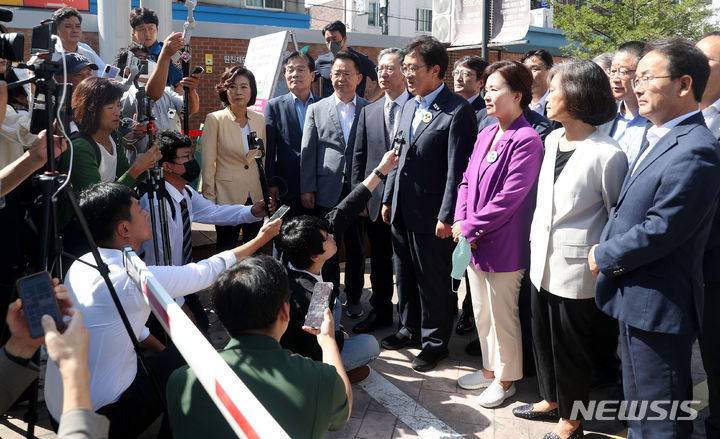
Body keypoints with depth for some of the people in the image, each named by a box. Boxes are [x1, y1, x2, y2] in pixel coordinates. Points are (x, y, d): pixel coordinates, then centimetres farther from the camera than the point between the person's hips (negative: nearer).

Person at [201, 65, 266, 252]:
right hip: (227, 196, -4)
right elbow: (208, 164, -6)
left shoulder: (259, 119, 5)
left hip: (255, 196, 4)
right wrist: (209, 200, -7)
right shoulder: (215, 119, -7)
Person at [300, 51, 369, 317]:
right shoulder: (316, 109, 7)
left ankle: (354, 298, 25)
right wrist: (307, 189, -2)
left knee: (356, 250, 9)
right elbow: (308, 152, 4)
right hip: (326, 193, 1)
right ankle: (329, 298, 24)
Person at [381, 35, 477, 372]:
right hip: (402, 210, 8)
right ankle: (410, 329, 38)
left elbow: (458, 169, -17)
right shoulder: (409, 107, 11)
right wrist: (388, 198, 14)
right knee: (405, 275, 19)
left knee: (433, 281, 7)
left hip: (431, 214, -7)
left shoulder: (458, 111, -14)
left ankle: (434, 342, 24)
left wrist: (447, 217, -19)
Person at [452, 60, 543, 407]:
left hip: (503, 244, -8)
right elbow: (467, 180, 11)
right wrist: (460, 220, -4)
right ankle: (489, 368, 39)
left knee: (502, 314, 8)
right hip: (474, 239, 8)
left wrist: (469, 225, -16)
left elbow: (509, 197, -22)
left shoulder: (526, 140, -17)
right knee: (481, 310, 20)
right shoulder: (486, 134, 8)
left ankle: (506, 378, 28)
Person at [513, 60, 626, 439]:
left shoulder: (607, 154, -18)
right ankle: (551, 400, 43)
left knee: (571, 347, 10)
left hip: (577, 269, -7)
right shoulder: (552, 139, 5)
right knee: (542, 336, 20)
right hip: (542, 261, 7)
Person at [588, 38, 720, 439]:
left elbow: (660, 230, -25)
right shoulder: (660, 139, 12)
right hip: (638, 300, 10)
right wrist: (606, 248, 2)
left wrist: (605, 257, -11)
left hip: (657, 306, -10)